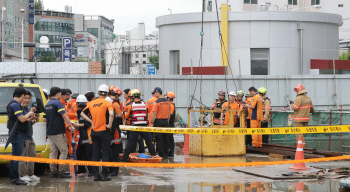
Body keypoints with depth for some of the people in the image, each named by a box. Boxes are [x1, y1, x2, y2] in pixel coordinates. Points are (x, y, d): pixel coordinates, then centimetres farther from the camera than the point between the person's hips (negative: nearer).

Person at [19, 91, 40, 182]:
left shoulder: (27, 109, 18)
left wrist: (34, 121, 7)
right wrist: (31, 118, -24)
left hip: (30, 137, 10)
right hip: (23, 137, -10)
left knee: (32, 155, 12)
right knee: (23, 156, -7)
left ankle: (30, 174, 19)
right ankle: (22, 175, -3)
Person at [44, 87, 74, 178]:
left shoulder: (47, 105, 15)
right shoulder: (58, 103, -11)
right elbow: (64, 116, -17)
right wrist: (71, 126, -14)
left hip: (49, 132, 8)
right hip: (58, 132, -8)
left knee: (53, 152, 8)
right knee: (64, 151, -3)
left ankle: (53, 172, 6)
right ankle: (61, 172, -7)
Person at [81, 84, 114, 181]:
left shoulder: (92, 103, 7)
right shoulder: (107, 103, -9)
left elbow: (82, 113, 12)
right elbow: (111, 114, -26)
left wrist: (91, 121, 8)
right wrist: (109, 125, -16)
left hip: (94, 131, 4)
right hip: (104, 131, -4)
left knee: (95, 154, 9)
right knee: (105, 154, 2)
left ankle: (96, 174, 9)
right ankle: (104, 175, 1)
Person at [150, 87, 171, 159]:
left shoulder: (156, 102, -12)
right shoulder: (167, 101, 7)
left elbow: (154, 114, -13)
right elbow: (169, 113, 12)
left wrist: (152, 123, -7)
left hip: (158, 121, -6)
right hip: (165, 122, 6)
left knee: (159, 139, -1)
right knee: (165, 138, 12)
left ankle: (161, 154, -1)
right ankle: (165, 154, 16)